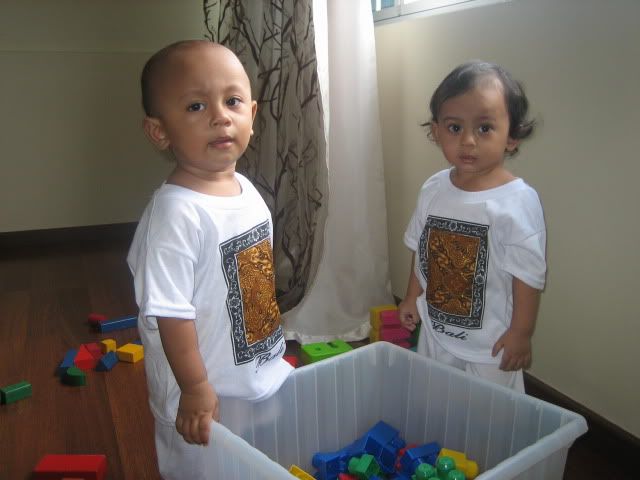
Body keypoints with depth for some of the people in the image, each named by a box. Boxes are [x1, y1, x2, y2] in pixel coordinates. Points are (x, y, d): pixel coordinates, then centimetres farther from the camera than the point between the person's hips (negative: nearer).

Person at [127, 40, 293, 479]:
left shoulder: (246, 190, -2)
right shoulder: (176, 212, -27)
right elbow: (170, 311, -25)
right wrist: (196, 389, -20)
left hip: (265, 374, 8)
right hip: (207, 395, -7)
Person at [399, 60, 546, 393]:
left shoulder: (518, 202, -21)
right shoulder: (433, 189, -4)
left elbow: (528, 276, -16)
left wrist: (521, 333, -13)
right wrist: (412, 297, 14)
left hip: (491, 342, -5)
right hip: (434, 331, 6)